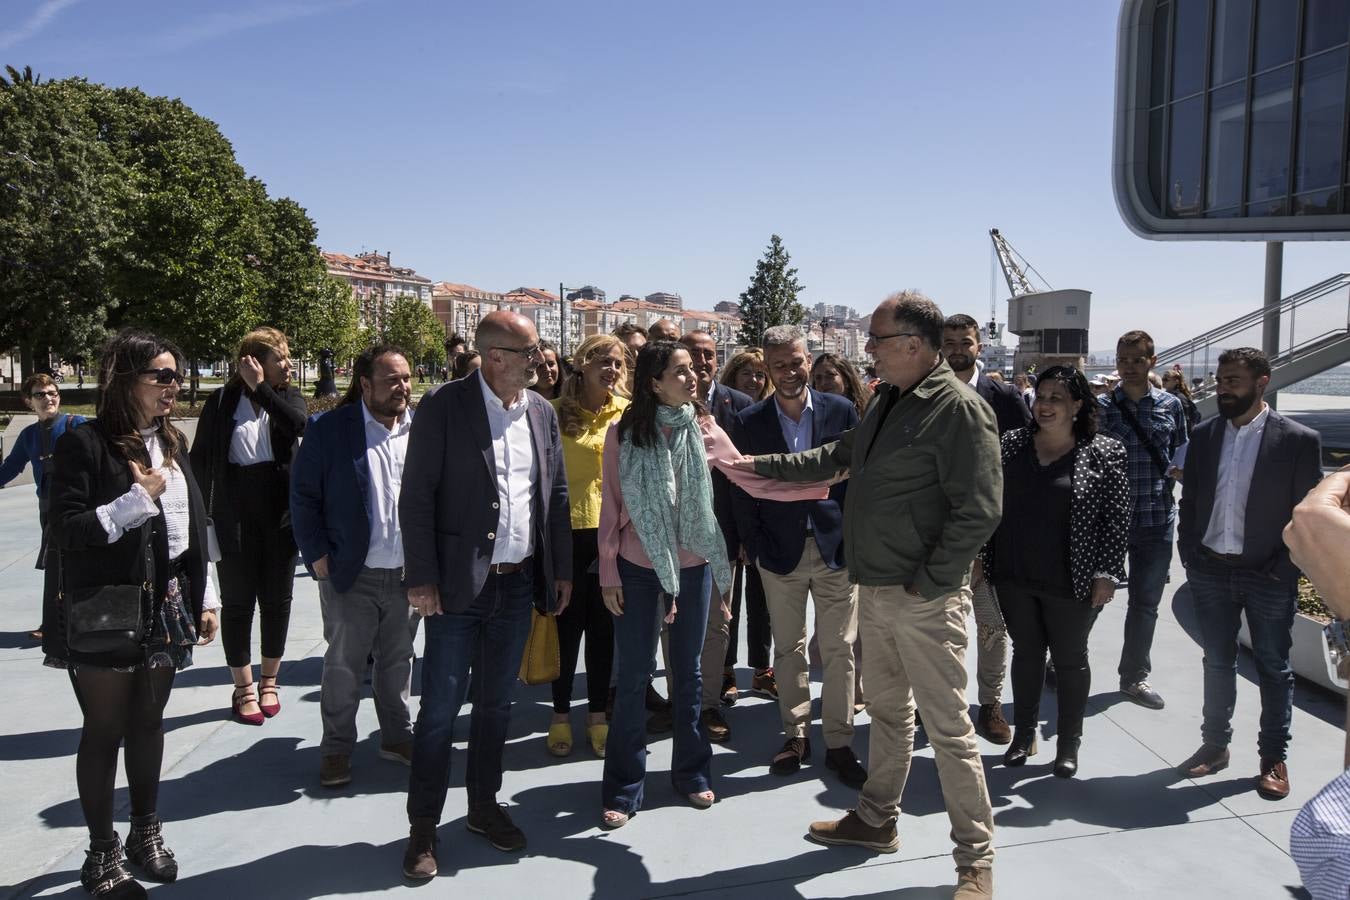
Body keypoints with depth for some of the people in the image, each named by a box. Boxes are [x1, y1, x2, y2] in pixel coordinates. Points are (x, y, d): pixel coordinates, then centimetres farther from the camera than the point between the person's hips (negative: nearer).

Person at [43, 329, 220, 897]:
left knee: (149, 722, 15)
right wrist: (137, 500, -20)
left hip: (165, 609, 6)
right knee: (104, 731, 7)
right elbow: (66, 531, -16)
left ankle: (146, 831, 32)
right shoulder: (85, 445, -11)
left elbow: (195, 527, 13)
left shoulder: (173, 444, 9)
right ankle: (102, 854, 22)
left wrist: (205, 599, 12)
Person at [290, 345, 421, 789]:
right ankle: (337, 748, 23)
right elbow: (303, 496, -3)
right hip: (351, 574, -3)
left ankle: (397, 736, 32)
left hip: (408, 573, 3)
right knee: (343, 666, 8)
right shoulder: (329, 430, -7)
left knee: (398, 660, 17)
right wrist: (318, 556, -8)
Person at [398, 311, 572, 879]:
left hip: (519, 583, 5)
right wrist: (422, 578, -13)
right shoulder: (444, 408, -9)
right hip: (458, 584, -4)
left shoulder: (542, 411, 6)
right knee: (440, 708, 3)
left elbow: (556, 495, 11)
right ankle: (423, 826, 19)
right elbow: (416, 497, -9)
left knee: (496, 703, 16)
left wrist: (561, 569, 10)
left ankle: (483, 806, 32)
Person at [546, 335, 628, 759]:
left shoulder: (628, 413, 5)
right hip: (569, 530, -2)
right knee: (568, 624, 7)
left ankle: (597, 714, 24)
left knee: (604, 627, 11)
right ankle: (560, 714, 22)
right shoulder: (556, 414, -2)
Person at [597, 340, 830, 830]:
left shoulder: (705, 430, -3)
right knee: (633, 678, 5)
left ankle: (692, 772, 31)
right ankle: (623, 789, 18)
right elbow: (610, 507, -4)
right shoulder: (623, 433, -8)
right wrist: (608, 573, -4)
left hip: (692, 567, 2)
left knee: (688, 672, 14)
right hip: (637, 569, -2)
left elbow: (755, 481, -2)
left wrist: (822, 484, -9)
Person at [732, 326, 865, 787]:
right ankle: (796, 735, 25)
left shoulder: (841, 410, -1)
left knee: (839, 650, 4)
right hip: (780, 553, 1)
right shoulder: (750, 421, -1)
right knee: (788, 650, 11)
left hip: (835, 546, 0)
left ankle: (839, 743, 15)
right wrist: (756, 549, -3)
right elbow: (743, 491, 1)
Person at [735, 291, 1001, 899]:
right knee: (887, 711, 21)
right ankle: (876, 820, 38)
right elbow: (836, 457, 22)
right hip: (875, 590, 9)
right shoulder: (887, 401, 11)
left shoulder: (959, 409, -17)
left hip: (925, 598, -9)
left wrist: (928, 582, -19)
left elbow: (979, 511, -21)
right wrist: (758, 464, 20)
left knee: (947, 727, 0)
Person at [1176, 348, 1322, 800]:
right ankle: (1215, 744, 28)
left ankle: (1274, 758, 23)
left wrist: (1284, 567, -11)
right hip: (1211, 572, 3)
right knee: (1218, 662, 15)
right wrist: (1189, 555, 1)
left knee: (1273, 668, 10)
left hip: (1268, 576, -3)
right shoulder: (1204, 435, 3)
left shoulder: (1299, 440, -8)